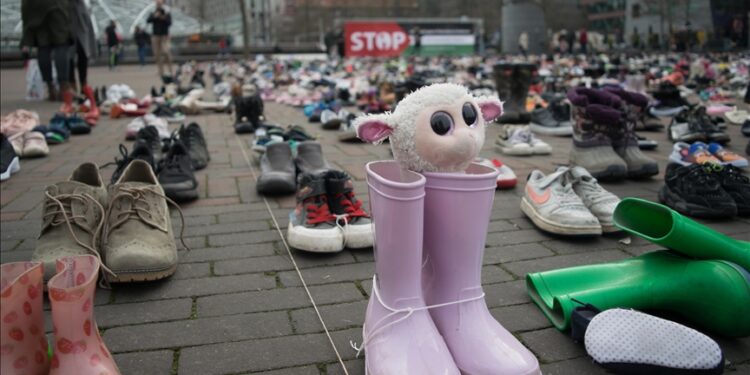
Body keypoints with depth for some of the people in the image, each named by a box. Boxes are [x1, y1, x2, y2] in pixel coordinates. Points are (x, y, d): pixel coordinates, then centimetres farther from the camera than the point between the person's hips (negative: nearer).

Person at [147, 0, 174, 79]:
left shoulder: (167, 13, 3)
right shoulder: (153, 14, 9)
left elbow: (169, 23, -8)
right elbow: (148, 21, -6)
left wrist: (164, 18, -23)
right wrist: (154, 16, -21)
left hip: (164, 35, -3)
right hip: (155, 36, 3)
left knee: (166, 52, -21)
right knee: (157, 55, 0)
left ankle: (170, 71, -14)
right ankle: (161, 72, 4)